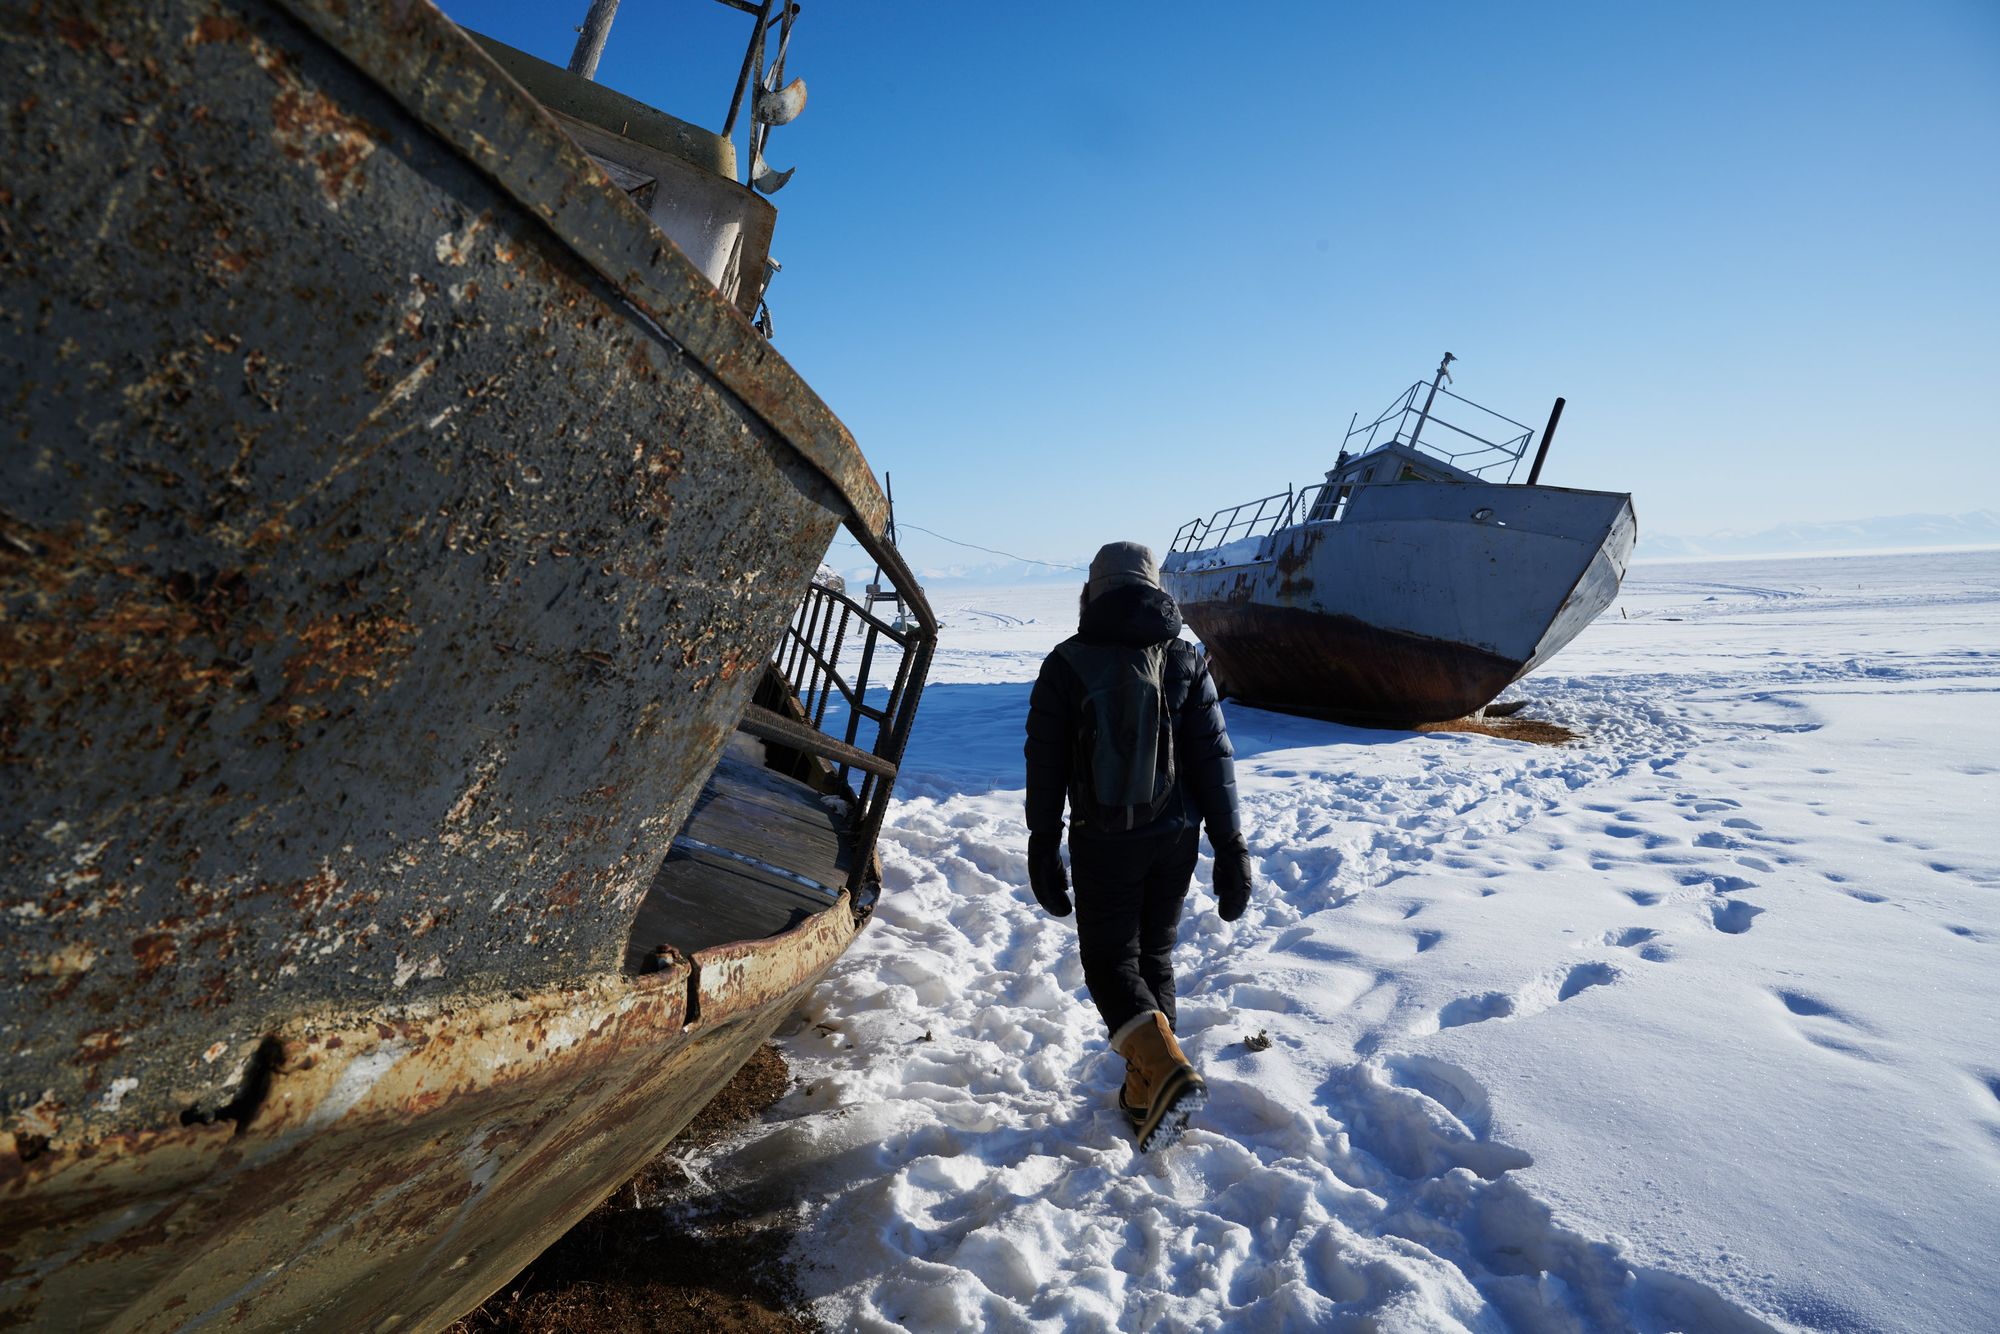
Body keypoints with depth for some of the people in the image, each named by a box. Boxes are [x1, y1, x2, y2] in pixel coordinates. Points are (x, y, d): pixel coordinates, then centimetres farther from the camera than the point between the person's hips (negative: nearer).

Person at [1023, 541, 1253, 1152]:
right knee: (1155, 957, 17)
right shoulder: (1186, 661, 1)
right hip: (1175, 838, 3)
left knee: (1110, 958, 8)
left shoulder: (1067, 665, -6)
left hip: (1103, 841, -3)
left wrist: (1043, 850, 2)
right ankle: (1146, 1092, 23)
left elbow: (1045, 767, -5)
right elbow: (1214, 758, -2)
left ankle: (1167, 1070, -14)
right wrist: (1231, 849, 0)